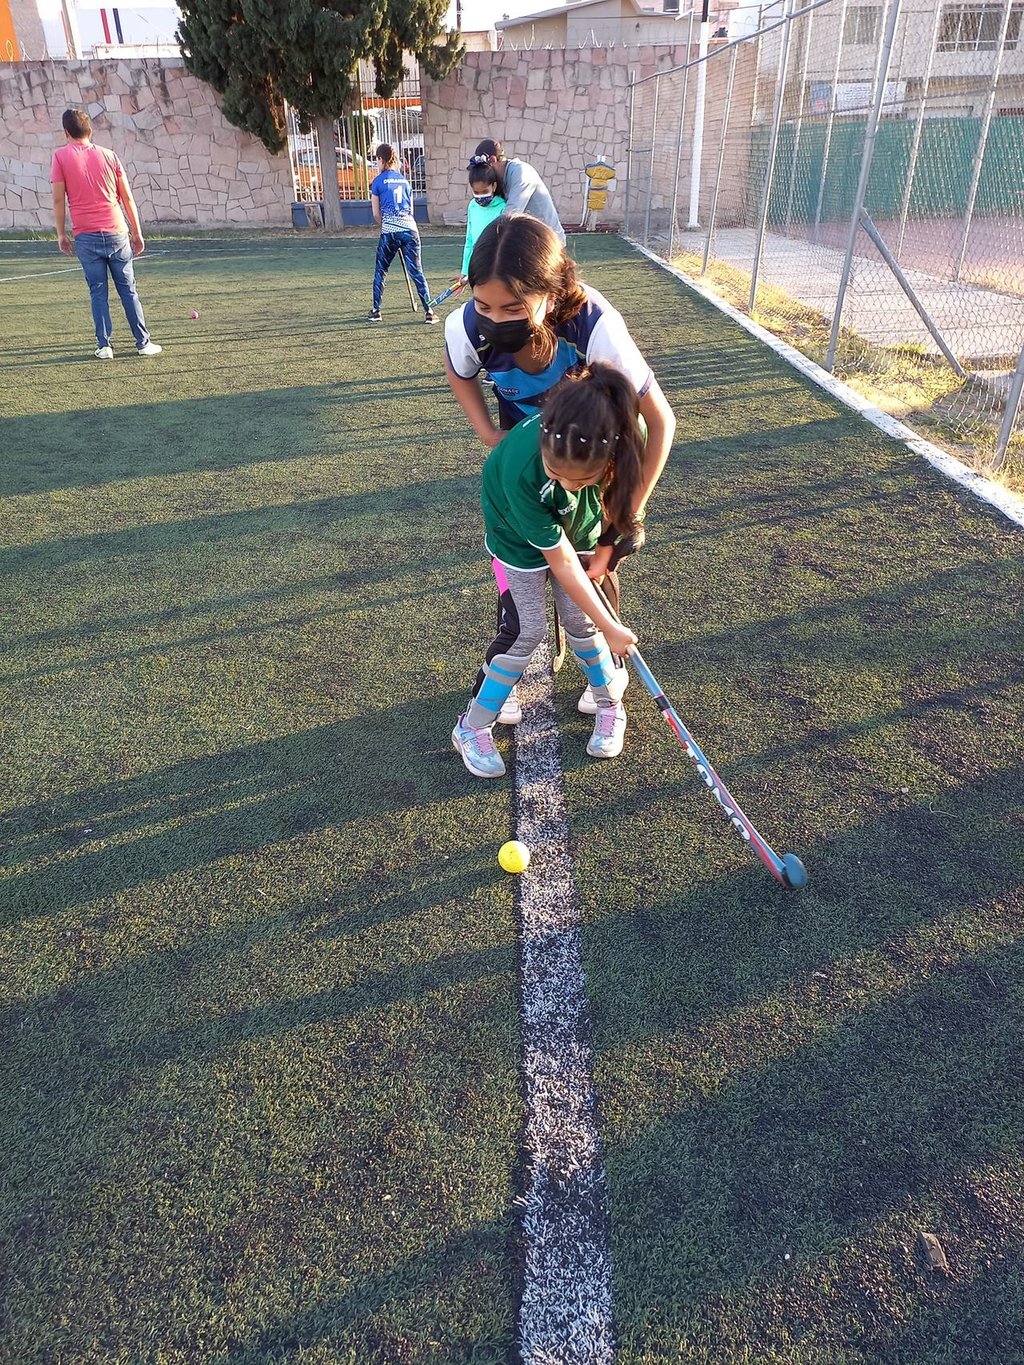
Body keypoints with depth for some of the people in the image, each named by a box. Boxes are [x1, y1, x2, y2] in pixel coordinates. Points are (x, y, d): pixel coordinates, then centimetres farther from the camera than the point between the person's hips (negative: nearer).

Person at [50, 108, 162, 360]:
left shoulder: (60, 156, 2)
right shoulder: (108, 155, 6)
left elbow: (59, 199, -1)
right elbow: (127, 198, 5)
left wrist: (61, 234, 7)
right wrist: (137, 233, 12)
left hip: (86, 237, -1)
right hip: (116, 233, 1)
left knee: (98, 292, 5)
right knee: (128, 289, 7)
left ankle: (104, 345, 1)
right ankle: (143, 342, 6)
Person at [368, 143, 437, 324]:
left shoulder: (378, 181, 3)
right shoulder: (404, 180, 15)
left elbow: (376, 214, 5)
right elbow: (410, 208, 18)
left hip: (389, 232, -3)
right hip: (410, 229, 3)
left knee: (380, 271, 13)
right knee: (416, 271, 1)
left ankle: (376, 311, 14)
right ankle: (428, 311, -7)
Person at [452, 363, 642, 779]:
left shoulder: (612, 436, -36)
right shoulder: (519, 471, -43)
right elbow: (561, 562, -32)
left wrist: (603, 548, -3)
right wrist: (610, 629, -23)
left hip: (579, 527, 3)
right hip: (520, 537, -3)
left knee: (580, 621, -1)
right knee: (526, 629, -8)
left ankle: (611, 706, 23)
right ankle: (472, 728, 9)